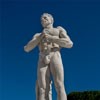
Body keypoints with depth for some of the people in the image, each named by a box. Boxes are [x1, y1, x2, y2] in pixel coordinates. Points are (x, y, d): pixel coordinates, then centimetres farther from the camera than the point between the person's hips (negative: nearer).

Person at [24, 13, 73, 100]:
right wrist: (40, 37, 3)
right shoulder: (37, 35, 31)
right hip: (43, 61, 3)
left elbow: (69, 44, 5)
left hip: (55, 57, -3)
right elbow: (27, 48, 15)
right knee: (43, 90, -16)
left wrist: (51, 38, -1)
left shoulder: (59, 29, 23)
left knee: (59, 87, -21)